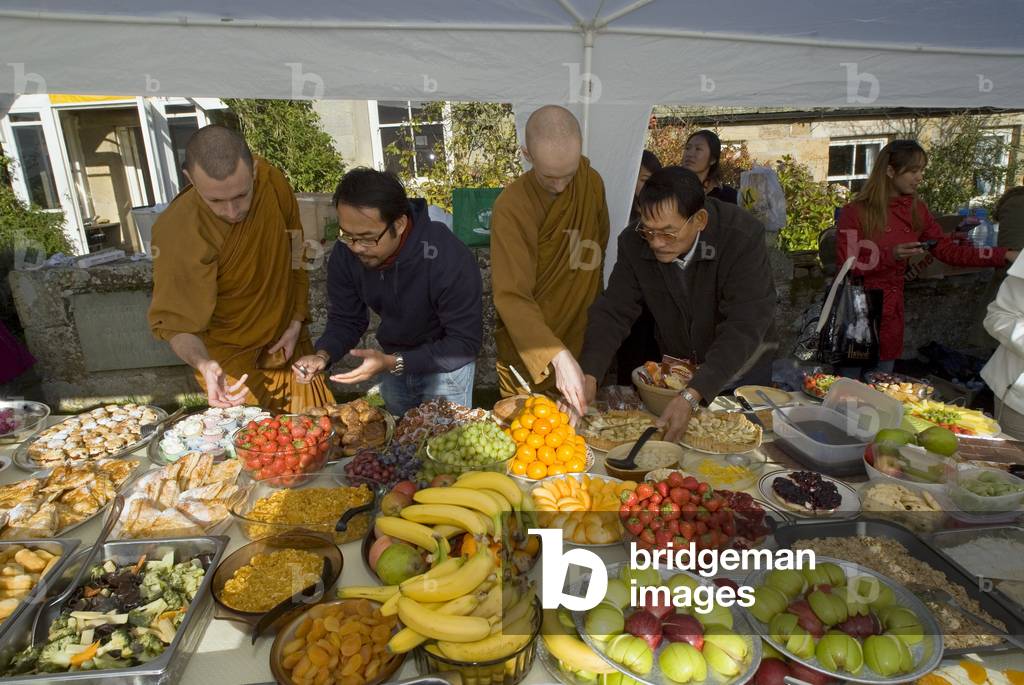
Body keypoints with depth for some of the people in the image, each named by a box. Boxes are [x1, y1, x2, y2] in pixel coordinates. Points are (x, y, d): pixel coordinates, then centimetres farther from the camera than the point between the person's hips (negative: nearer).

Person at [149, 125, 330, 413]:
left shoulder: (271, 181, -15)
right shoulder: (177, 231, -27)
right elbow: (175, 321, -21)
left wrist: (297, 322, -5)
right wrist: (203, 364, -40)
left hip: (287, 343, 4)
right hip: (234, 363, -4)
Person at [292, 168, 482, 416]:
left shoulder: (449, 259, -33)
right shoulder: (344, 253, -18)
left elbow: (465, 343, -29)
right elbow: (345, 319, -5)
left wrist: (392, 363, -38)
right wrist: (323, 355, -26)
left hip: (445, 363, -4)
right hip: (394, 361, 5)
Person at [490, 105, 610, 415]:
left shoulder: (592, 182, -7)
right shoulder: (510, 207, -21)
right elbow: (512, 297, -27)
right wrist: (556, 355, -38)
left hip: (583, 342, 4)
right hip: (528, 353, -4)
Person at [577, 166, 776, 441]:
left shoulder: (743, 236, -30)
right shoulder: (634, 243, -18)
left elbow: (744, 328, -35)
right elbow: (613, 312, -18)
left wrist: (692, 396, -46)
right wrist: (589, 375, -34)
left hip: (740, 366, -2)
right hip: (673, 365, 3)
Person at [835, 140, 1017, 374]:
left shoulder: (917, 210, 6)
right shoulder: (856, 211, -11)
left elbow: (948, 250, 6)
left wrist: (1005, 255, -1)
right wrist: (890, 255, -25)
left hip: (890, 312, 5)